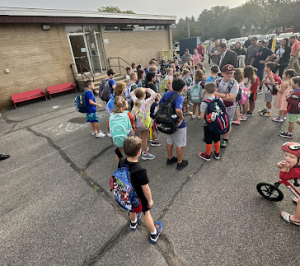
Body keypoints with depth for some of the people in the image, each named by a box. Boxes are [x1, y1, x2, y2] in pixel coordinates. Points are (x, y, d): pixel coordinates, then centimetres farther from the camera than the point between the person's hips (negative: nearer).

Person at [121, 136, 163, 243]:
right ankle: (154, 234, 46)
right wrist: (150, 200, -10)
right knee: (146, 214, 20)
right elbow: (145, 189, -28)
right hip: (140, 197, -5)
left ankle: (133, 222, 66)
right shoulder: (140, 171, -40)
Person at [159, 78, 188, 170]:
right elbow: (178, 110, -42)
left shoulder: (166, 94, -3)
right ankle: (180, 163, 26)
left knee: (169, 142, 23)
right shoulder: (179, 97, -25)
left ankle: (170, 159, 41)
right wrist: (182, 118, -23)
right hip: (178, 125, -7)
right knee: (179, 144, 10)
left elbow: (160, 105, 5)